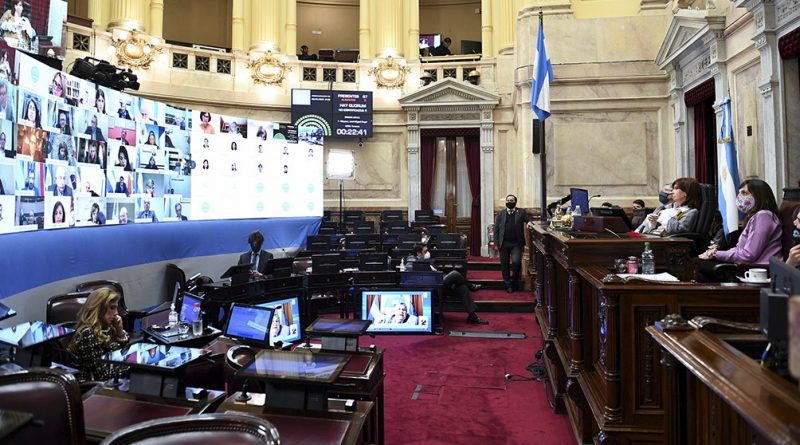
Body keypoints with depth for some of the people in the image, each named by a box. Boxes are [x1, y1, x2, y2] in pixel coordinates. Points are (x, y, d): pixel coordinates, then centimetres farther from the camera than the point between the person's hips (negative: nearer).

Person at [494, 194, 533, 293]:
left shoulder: (521, 212, 8)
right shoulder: (500, 214, 10)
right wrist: (496, 243, -2)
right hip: (504, 244, 2)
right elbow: (496, 229, 6)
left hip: (516, 244, -1)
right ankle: (508, 285, 17)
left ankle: (514, 281, 7)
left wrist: (529, 222, -16)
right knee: (504, 265, 4)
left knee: (516, 262, -16)